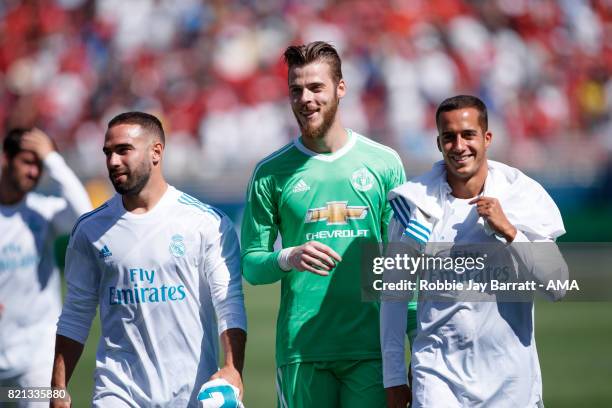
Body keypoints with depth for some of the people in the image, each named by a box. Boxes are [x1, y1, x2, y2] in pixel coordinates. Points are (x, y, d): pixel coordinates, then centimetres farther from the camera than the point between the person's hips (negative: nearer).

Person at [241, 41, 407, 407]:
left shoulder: (385, 163, 7)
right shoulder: (271, 173, 5)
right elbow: (250, 264, 5)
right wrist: (288, 259, -17)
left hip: (371, 349, 0)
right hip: (301, 348, 0)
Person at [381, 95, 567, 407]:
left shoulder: (525, 196, -2)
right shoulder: (415, 200, 0)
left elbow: (557, 287, -5)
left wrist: (508, 231, -16)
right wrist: (393, 377, 4)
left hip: (508, 374, 1)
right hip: (437, 368, -1)